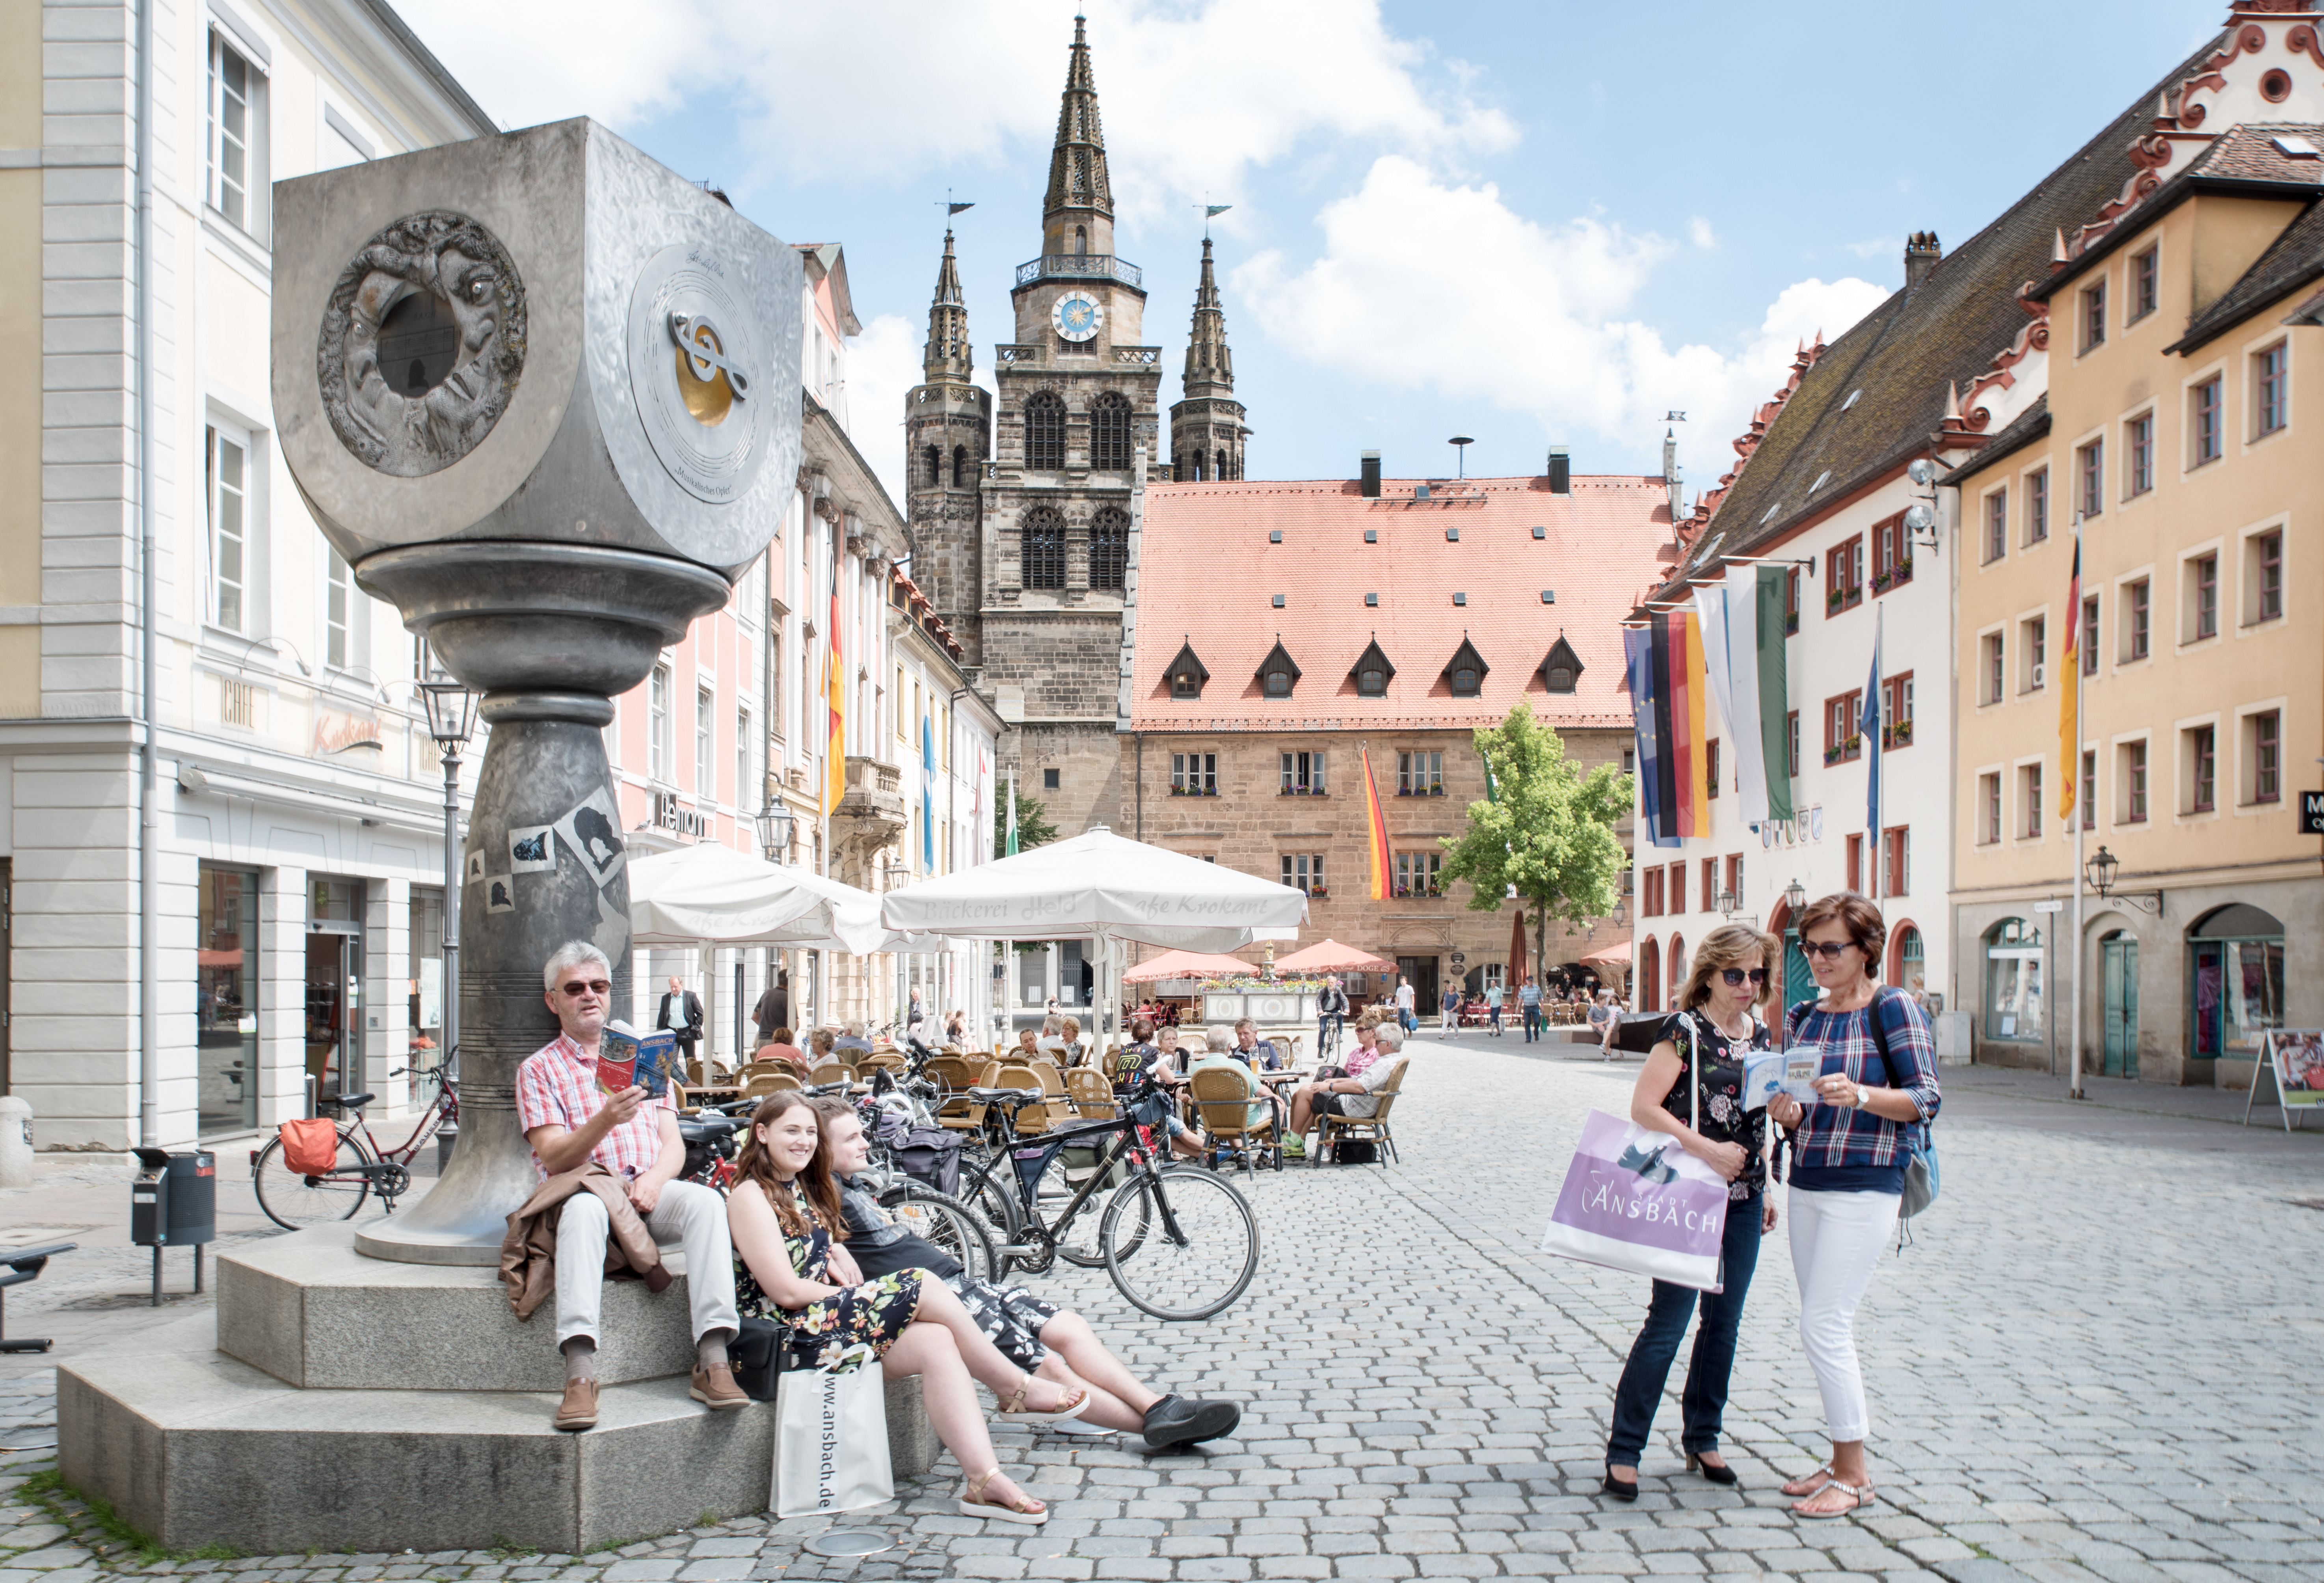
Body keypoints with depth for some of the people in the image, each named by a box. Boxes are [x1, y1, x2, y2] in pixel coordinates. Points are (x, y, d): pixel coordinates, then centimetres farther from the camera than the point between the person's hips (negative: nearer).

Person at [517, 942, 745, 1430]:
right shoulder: (539, 1069, 11)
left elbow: (673, 1143, 14)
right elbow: (552, 1156, -4)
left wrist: (655, 1179, -10)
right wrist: (605, 1122, -24)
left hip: (650, 1192, 3)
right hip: (585, 1186, -3)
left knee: (705, 1201, -31)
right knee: (584, 1207, -39)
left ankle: (712, 1363, -38)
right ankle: (580, 1376, -49)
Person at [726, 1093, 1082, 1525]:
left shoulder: (804, 1189, 19)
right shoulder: (749, 1196, -8)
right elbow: (785, 1291, -15)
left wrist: (836, 1250, 1)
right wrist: (857, 1295, -6)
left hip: (820, 1320, 8)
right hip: (788, 1339, -8)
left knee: (936, 1341, -20)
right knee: (921, 1287, -21)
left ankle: (985, 1482, -33)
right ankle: (1018, 1389, -8)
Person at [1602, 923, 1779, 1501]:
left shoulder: (1760, 1035, 10)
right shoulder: (1686, 1031, -11)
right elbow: (1643, 1108, -17)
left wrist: (1765, 1187, 18)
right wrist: (1708, 1150, -20)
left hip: (1742, 1200, 7)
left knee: (1724, 1323, 12)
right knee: (1668, 1323, -6)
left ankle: (1702, 1439, 27)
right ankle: (1623, 1452, 2)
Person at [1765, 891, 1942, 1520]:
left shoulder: (1892, 1009, -7)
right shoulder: (1801, 1018, 12)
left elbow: (1925, 1099, -12)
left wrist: (1859, 1095, -27)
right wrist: (1785, 1113, -7)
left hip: (1864, 1187, -7)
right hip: (1807, 1182, 7)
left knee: (1823, 1328, -8)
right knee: (1828, 1330, 11)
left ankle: (1853, 1474, 4)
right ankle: (1844, 1462, 22)